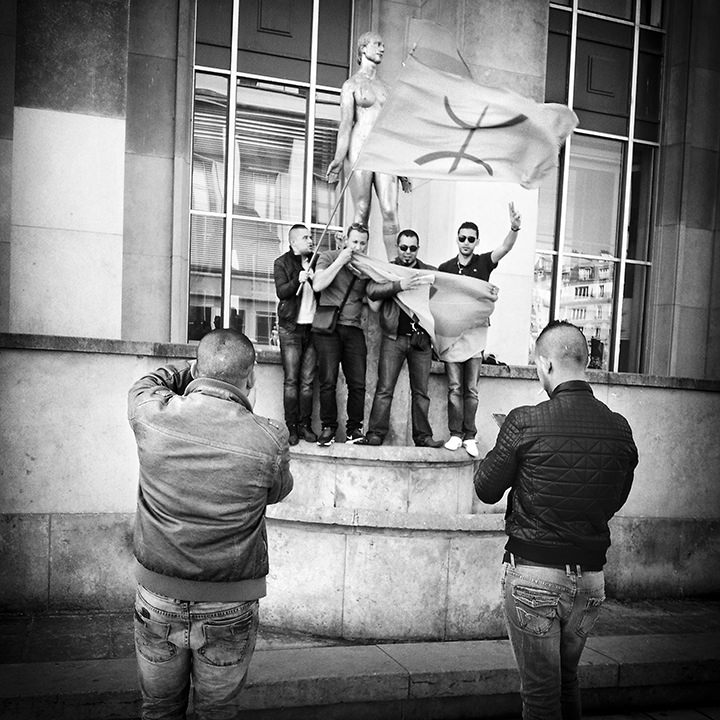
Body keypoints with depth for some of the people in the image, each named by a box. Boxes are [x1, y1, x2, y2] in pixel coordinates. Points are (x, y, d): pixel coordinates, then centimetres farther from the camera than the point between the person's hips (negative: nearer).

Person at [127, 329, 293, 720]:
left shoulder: (151, 414, -15)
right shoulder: (269, 440, -21)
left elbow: (147, 383, 9)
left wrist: (199, 370, 12)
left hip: (157, 599, 2)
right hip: (230, 611, -2)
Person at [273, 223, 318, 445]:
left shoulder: (316, 261, 14)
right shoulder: (282, 263, 4)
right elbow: (281, 292, -9)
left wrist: (314, 279, -9)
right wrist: (297, 280, -26)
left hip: (313, 327, 3)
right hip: (291, 327, -3)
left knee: (308, 381, 3)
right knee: (291, 380, -4)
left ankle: (305, 425, 8)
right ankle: (291, 427, 0)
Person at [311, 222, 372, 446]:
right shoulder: (328, 257, 5)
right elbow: (318, 285, -11)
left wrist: (364, 274, -1)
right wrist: (340, 261, -10)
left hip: (354, 329, 3)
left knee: (358, 383, -2)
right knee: (328, 381, -7)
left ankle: (354, 428, 12)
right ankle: (328, 427, 6)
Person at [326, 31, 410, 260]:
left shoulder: (385, 87, 23)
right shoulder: (351, 84, 8)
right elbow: (346, 124, -3)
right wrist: (338, 158, -16)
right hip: (361, 149, -4)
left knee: (390, 211, -9)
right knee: (362, 213, -6)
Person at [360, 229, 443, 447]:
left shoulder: (430, 272, 15)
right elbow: (371, 290, -11)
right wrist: (400, 285, -23)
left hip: (422, 339, 2)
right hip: (394, 337, -2)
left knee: (421, 392, 5)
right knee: (384, 389, -4)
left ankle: (423, 436, 11)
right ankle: (375, 434, 1)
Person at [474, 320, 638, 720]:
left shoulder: (525, 422, -17)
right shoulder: (620, 429, -4)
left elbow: (487, 489, -6)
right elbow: (617, 500, 10)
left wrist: (492, 456, 11)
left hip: (535, 573, -5)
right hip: (591, 577, 5)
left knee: (540, 688, 9)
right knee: (567, 677, 24)